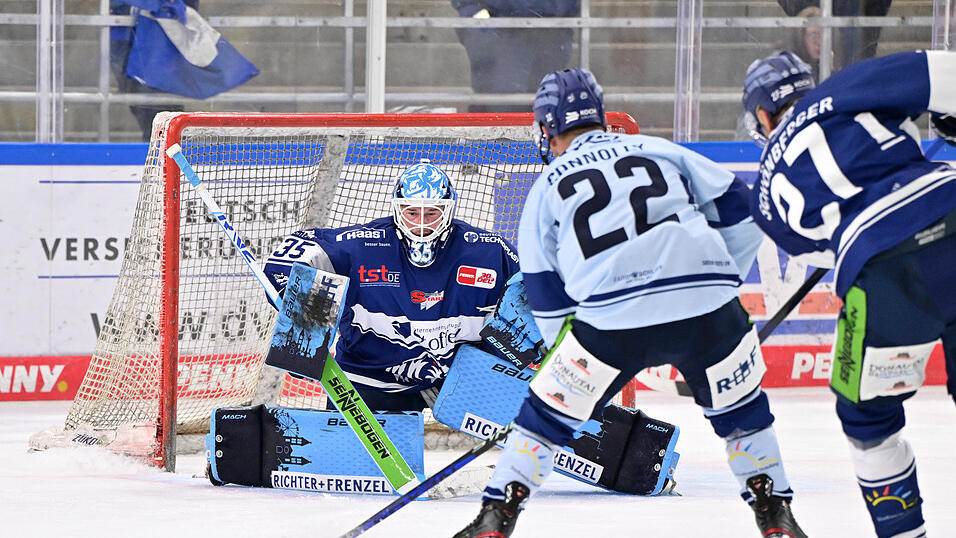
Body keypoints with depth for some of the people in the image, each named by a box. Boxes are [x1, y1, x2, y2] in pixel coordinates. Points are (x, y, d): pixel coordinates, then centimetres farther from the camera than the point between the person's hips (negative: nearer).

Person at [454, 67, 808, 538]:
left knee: (551, 407, 15)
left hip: (613, 318, -1)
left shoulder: (548, 188, 19)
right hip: (708, 308, 1)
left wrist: (569, 352, 30)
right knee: (739, 406, 23)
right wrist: (721, 279, 29)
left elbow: (546, 294, 19)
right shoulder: (660, 151, 21)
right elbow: (738, 207, 18)